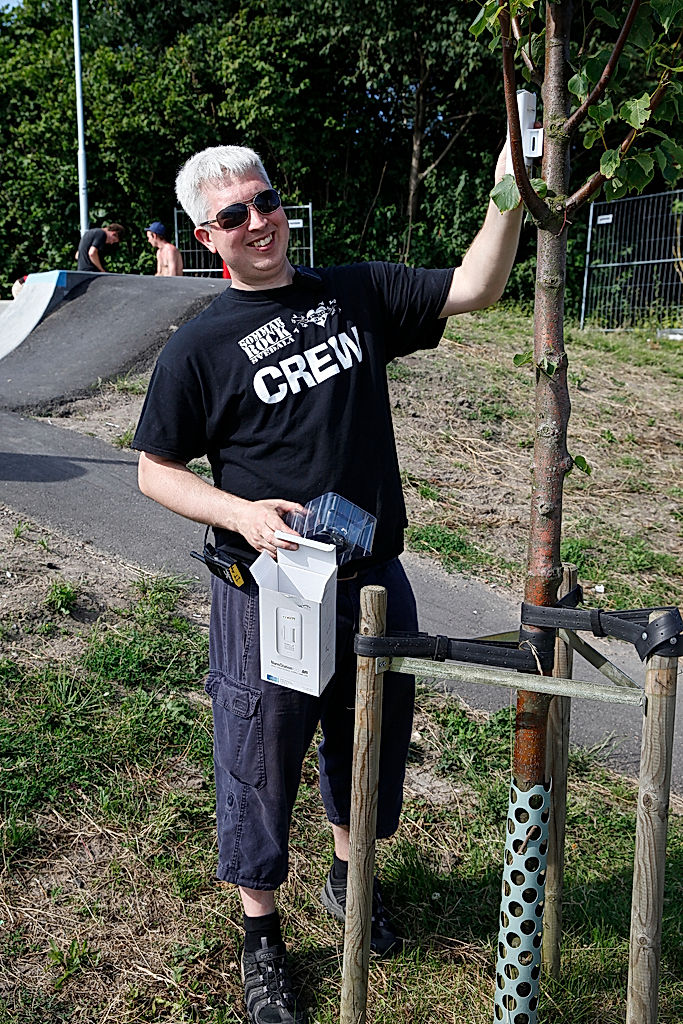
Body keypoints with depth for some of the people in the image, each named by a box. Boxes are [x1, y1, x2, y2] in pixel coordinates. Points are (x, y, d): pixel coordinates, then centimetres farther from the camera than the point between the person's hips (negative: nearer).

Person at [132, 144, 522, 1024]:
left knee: (372, 744, 21)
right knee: (259, 769, 9)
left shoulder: (358, 292, 4)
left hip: (375, 582, 4)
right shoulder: (199, 347, -7)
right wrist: (242, 514, -19)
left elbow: (475, 289, 2)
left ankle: (348, 879, 49)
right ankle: (261, 937, 33)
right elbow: (156, 471, -3)